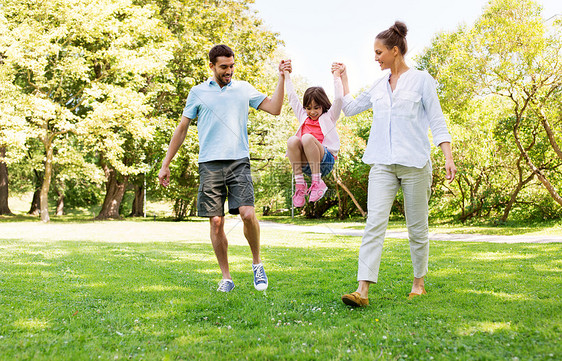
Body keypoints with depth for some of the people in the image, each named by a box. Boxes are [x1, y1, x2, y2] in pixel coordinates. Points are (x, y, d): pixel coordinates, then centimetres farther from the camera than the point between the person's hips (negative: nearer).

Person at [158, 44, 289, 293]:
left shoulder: (244, 89, 13)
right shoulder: (198, 92, 10)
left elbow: (274, 109, 10)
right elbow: (182, 128, 13)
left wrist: (282, 77, 2)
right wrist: (166, 164, 11)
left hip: (239, 162, 0)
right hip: (210, 164, 0)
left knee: (248, 214, -16)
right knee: (216, 223, -1)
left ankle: (257, 263, 7)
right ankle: (226, 277, 11)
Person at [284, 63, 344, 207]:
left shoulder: (328, 117, 17)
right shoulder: (303, 117, 26)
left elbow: (338, 98, 4)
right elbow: (292, 97, 31)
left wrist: (336, 76, 10)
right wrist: (287, 76, 35)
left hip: (324, 161, -3)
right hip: (304, 164, 3)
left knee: (307, 138, -32)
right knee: (293, 140, -27)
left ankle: (317, 182, -27)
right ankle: (300, 184, -26)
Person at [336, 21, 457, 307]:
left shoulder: (421, 80, 3)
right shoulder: (379, 85, 16)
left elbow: (437, 121, 0)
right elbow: (350, 108, 28)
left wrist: (448, 157, -10)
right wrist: (342, 78, 27)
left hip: (414, 164, -3)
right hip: (382, 164, 3)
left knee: (417, 227, 5)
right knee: (374, 224, -11)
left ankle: (418, 283, 23)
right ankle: (362, 290, -18)